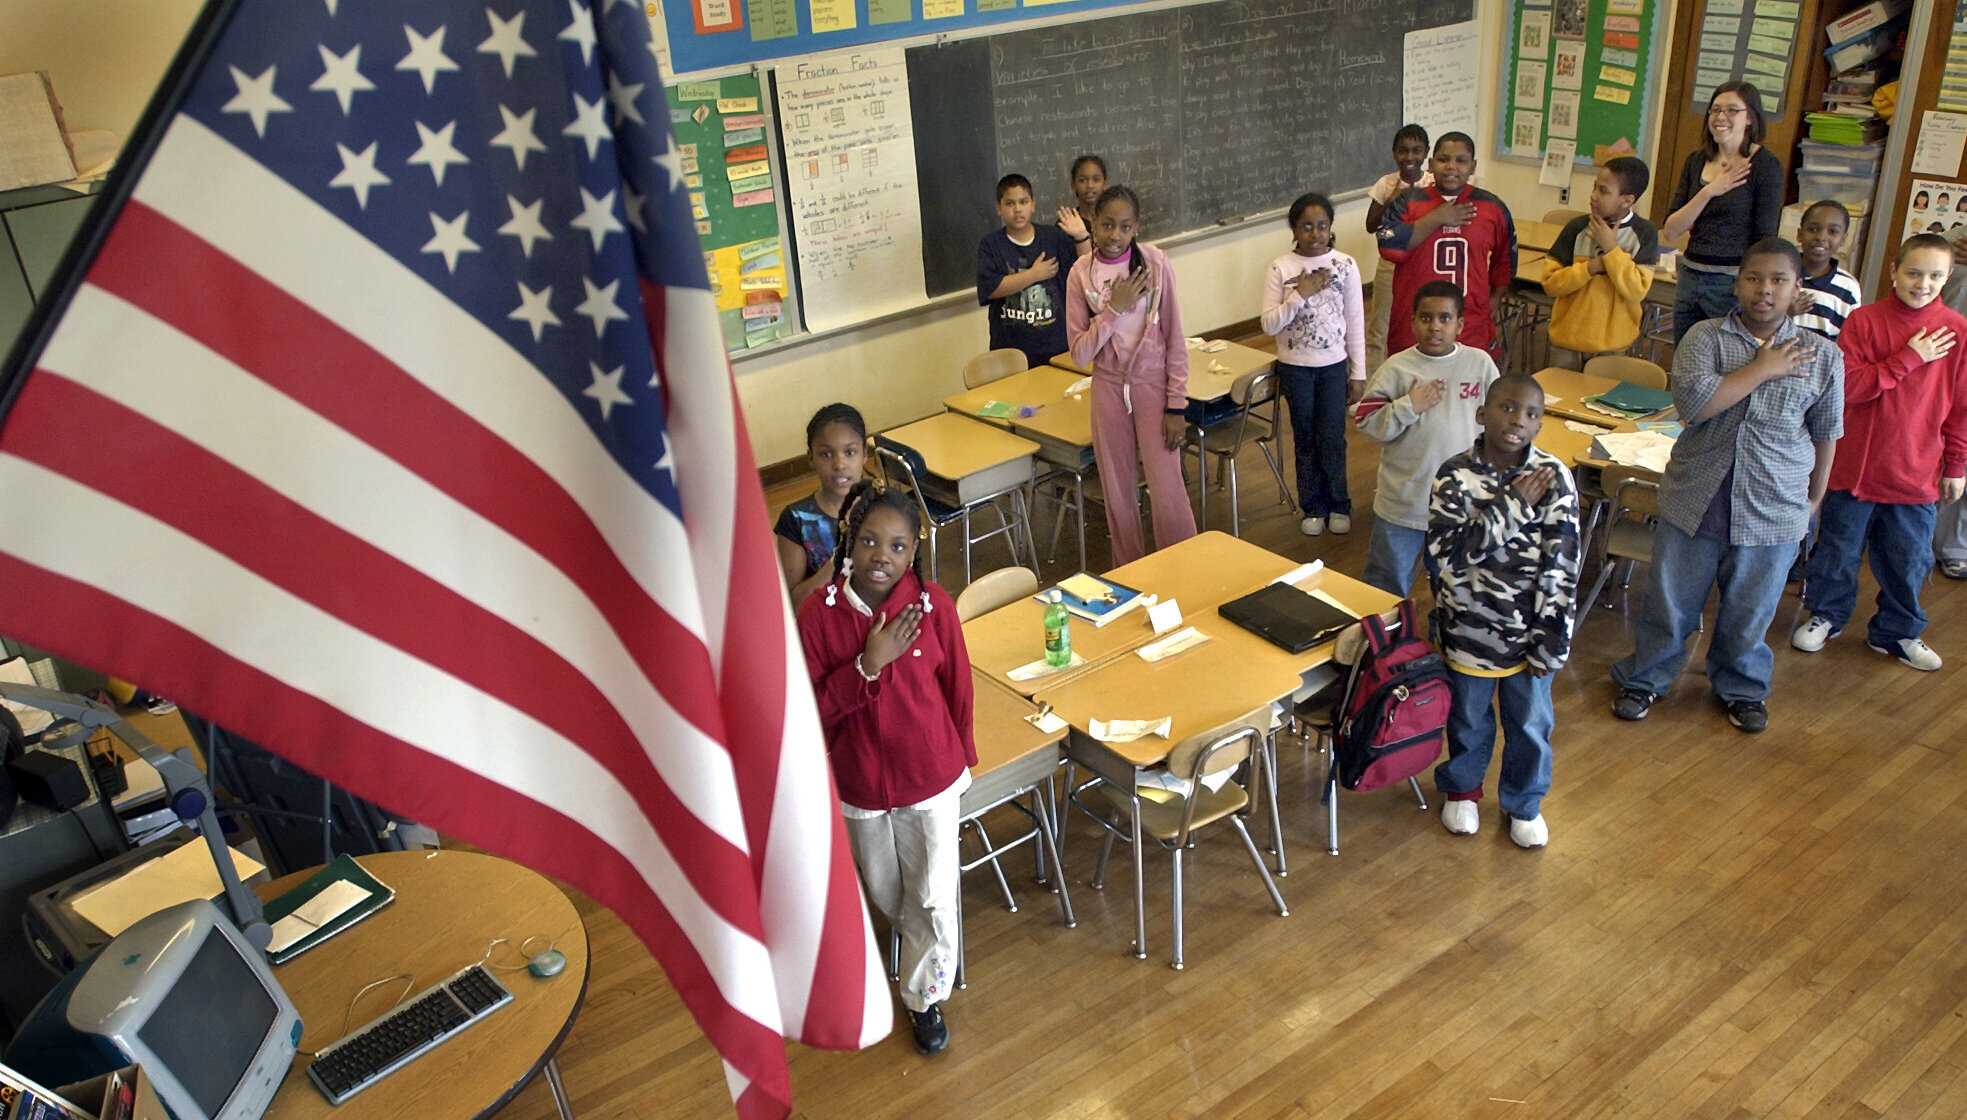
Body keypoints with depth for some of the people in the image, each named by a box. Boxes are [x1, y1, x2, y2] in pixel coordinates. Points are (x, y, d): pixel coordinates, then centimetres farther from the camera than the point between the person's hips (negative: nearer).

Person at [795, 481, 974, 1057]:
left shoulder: (933, 605, -18)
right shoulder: (818, 614, -18)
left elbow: (957, 689, -4)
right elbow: (812, 708, -18)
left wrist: (959, 757, 7)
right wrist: (869, 665, -32)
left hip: (930, 776, -1)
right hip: (858, 781, 1)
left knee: (934, 897, 8)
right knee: (884, 891, 24)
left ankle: (925, 995, 35)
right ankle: (922, 938, 58)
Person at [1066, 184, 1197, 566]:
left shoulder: (1155, 264, -8)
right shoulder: (1081, 273, -4)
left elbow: (1175, 340, -4)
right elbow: (1080, 354, -7)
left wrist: (1176, 405, -6)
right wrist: (1115, 309, -18)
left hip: (1153, 383, -2)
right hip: (1109, 388, 2)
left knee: (1167, 493, -4)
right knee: (1118, 492, 10)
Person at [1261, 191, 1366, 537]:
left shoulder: (1345, 265, -5)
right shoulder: (1280, 268, -8)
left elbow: (1355, 322, 0)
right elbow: (1269, 324, -11)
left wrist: (1358, 373, 0)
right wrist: (1301, 294, -23)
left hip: (1334, 365, 0)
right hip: (1295, 366, 0)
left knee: (1332, 439, 4)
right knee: (1305, 439, 11)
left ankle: (1338, 505, 23)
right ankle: (1313, 507, 25)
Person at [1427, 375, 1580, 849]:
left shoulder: (1554, 478, -12)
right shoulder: (1455, 475, -14)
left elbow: (1561, 566, -10)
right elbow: (1446, 551, -24)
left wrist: (1551, 641, -10)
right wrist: (1513, 505, -26)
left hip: (1529, 629, 1)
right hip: (1469, 628, -1)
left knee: (1531, 725, 16)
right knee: (1469, 721, 19)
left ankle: (1524, 804, 42)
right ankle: (1461, 789, 47)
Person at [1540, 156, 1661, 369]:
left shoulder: (1644, 234, -7)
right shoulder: (1577, 227, -5)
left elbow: (1637, 291, -16)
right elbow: (1550, 282, -8)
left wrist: (1610, 248, -18)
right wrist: (1592, 266, -19)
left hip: (1613, 345, -1)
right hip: (1567, 339, 1)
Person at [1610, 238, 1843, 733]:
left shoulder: (1823, 355, 0)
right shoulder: (1706, 337, -6)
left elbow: (1825, 432, 11)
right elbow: (1692, 402, -22)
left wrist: (1815, 496, 17)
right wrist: (1762, 368, -15)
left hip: (1773, 511, 1)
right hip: (1695, 500, -1)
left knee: (1748, 612, 15)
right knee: (1670, 601, 11)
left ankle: (1742, 689, 39)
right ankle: (1644, 679, 31)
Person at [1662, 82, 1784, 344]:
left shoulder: (1765, 165, -6)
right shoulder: (1696, 161, 8)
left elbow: (1765, 239, -8)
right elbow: (1670, 231, 1)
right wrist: (1708, 191, -10)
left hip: (1734, 284, -5)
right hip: (1689, 280, 5)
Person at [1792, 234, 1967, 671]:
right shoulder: (1864, 320, -6)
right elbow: (1848, 385, -15)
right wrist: (1907, 359, -18)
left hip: (1916, 472, 1)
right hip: (1855, 465, -1)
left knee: (1908, 559, 13)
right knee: (1839, 548, 13)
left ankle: (1897, 632, 31)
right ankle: (1826, 615, 32)